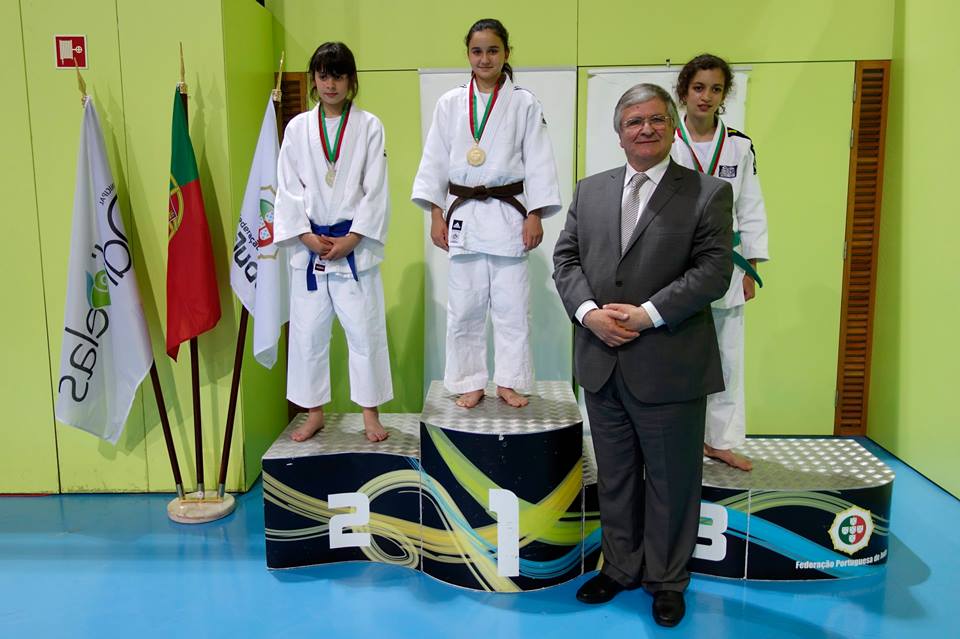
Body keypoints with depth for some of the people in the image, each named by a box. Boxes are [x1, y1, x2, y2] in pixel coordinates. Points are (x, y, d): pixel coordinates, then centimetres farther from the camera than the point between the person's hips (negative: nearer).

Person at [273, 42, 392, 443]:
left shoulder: (369, 126, 0)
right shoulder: (298, 128, 6)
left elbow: (375, 190, -4)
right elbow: (289, 189, 4)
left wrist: (351, 239, -10)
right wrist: (307, 236, -8)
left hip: (355, 244, -2)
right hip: (309, 245, 2)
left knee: (365, 329, 1)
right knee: (308, 331, 7)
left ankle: (370, 413, 17)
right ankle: (314, 413, 22)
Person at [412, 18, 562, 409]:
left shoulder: (524, 103, 2)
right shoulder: (450, 104, 6)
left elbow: (538, 162, 0)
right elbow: (435, 160, 6)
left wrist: (535, 216, -6)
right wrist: (435, 214, 0)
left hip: (507, 213, -1)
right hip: (462, 215, 1)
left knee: (512, 304, 3)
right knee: (465, 306, 6)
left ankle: (509, 381, 18)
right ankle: (470, 383, 20)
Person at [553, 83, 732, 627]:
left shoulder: (709, 193, -2)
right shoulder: (590, 190, 11)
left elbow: (714, 271, -11)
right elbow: (566, 258, 7)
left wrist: (647, 314, -19)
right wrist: (588, 311, -11)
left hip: (669, 367, -4)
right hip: (602, 364, 4)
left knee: (671, 481, 11)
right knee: (614, 476, 18)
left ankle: (667, 581, 31)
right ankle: (621, 567, 37)